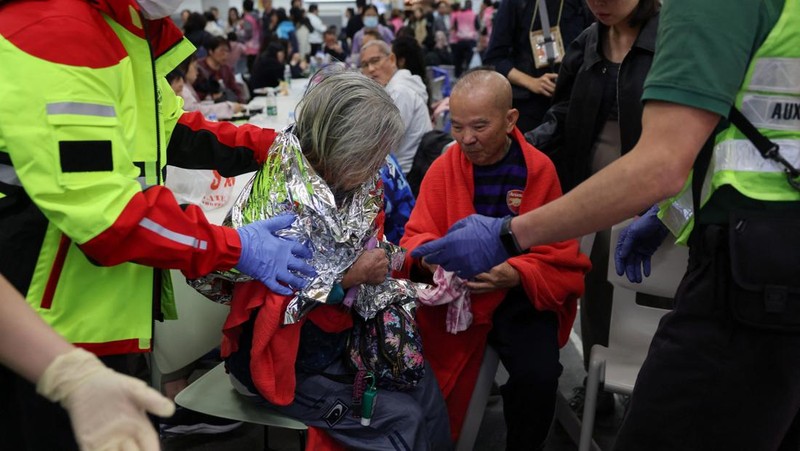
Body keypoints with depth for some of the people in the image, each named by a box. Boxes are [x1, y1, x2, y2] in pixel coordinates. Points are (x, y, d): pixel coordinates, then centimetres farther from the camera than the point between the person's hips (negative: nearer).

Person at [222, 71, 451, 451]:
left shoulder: (340, 184, 0)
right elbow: (274, 303, -25)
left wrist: (372, 266, -4)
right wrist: (351, 276, -24)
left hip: (337, 339, 7)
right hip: (284, 357, -7)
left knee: (424, 389, -1)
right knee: (402, 419, -9)